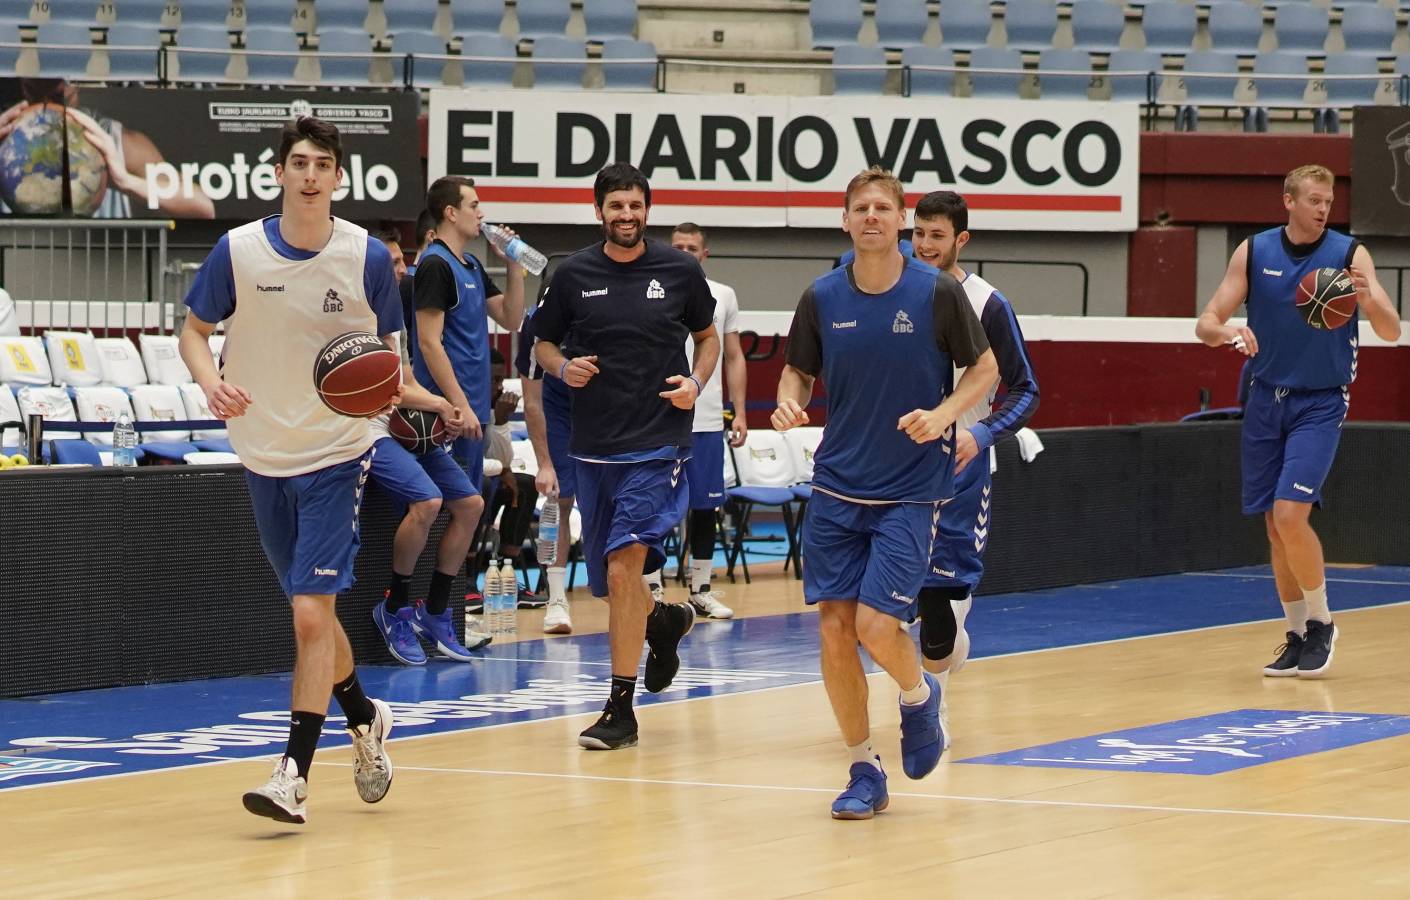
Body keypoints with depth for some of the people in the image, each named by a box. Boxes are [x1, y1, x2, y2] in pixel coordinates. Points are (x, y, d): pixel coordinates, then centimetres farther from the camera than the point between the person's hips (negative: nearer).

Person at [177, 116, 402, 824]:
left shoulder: (367, 258, -7)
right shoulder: (238, 251, -6)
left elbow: (386, 347, 6)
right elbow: (194, 329, 4)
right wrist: (210, 380, -17)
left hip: (336, 454, -3)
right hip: (264, 455, 3)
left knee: (311, 612, -14)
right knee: (311, 611, 14)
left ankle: (294, 774, -11)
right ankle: (364, 719, 39)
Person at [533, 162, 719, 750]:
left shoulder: (680, 271, 0)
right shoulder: (573, 275, 3)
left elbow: (707, 336, 14)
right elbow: (542, 342, 14)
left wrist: (696, 382, -4)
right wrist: (563, 368, -8)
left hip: (658, 442, -3)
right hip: (594, 446, 3)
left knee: (624, 567, -18)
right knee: (609, 583, 11)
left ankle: (621, 709, -13)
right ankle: (666, 619, 46)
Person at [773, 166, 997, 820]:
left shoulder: (937, 293, -7)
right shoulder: (822, 298, 1)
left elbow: (985, 368, 2)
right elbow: (797, 371, 14)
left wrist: (944, 413, -16)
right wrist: (789, 403, -9)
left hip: (910, 491, -3)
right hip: (836, 488, 3)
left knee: (876, 624, -15)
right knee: (834, 627, -2)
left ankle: (919, 695, 20)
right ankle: (864, 771, 12)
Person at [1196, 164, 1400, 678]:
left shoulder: (1349, 254, -7)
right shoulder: (1253, 253, 0)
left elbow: (1391, 332, -12)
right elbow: (1206, 324, -1)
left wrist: (1368, 300, -34)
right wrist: (1228, 332, -25)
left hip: (1320, 404, -3)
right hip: (1266, 400, 3)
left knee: (1290, 514, -18)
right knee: (1275, 526, 6)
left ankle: (1320, 623, 1)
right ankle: (1297, 636, 19)